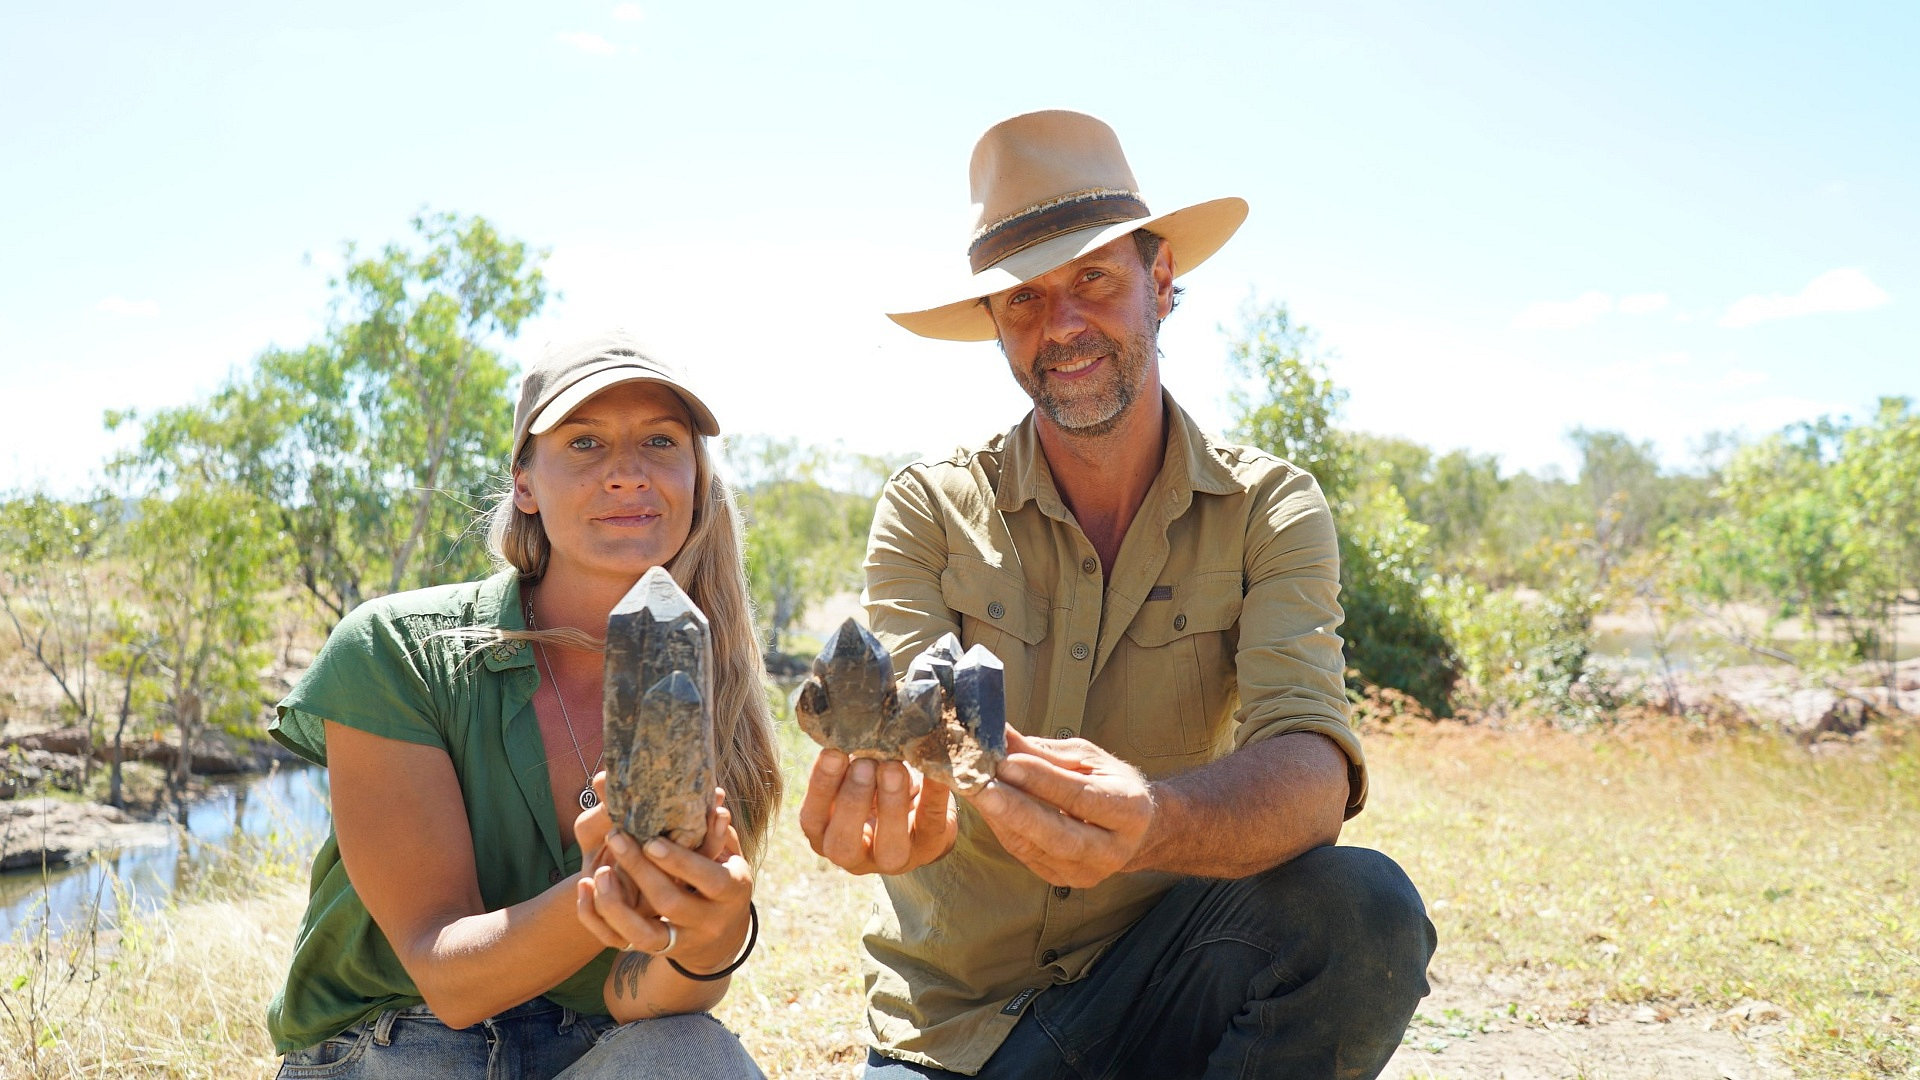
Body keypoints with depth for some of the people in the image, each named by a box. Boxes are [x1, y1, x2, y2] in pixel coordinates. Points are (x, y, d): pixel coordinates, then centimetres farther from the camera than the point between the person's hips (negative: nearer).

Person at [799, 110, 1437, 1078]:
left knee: (1363, 910, -27)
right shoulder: (931, 510, -5)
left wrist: (1149, 824, -43)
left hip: (1157, 983, 1)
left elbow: (1313, 769, -21)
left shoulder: (1270, 510, -6)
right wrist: (897, 813, -42)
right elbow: (904, 752, -17)